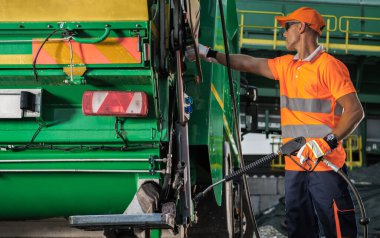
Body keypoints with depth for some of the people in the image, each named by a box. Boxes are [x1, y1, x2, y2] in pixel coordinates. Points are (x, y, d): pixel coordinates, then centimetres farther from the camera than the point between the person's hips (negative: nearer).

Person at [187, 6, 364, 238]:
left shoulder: (329, 66, -8)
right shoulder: (287, 65, 16)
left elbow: (355, 111, -14)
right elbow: (249, 63, 26)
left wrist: (328, 142, -23)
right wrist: (209, 54, 26)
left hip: (325, 166, -8)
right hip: (295, 166, 8)